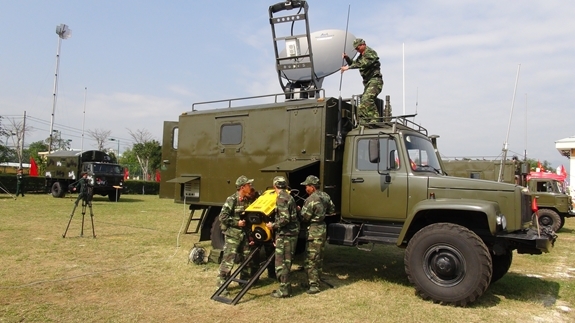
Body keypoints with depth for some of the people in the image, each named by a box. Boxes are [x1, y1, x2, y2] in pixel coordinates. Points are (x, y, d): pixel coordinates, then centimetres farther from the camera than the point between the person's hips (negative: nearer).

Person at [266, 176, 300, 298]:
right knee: (286, 262, 16)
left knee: (281, 263, -2)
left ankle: (284, 290, 4)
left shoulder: (281, 198, -16)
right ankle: (286, 287, 24)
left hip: (285, 234, -10)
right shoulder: (289, 197, 15)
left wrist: (273, 226, -13)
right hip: (292, 233, 10)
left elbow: (285, 219, -24)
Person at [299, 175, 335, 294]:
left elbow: (304, 217, -18)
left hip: (314, 231, -9)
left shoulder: (311, 200, -21)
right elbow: (332, 210, 16)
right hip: (322, 228, 9)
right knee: (319, 258, 17)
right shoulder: (325, 196, 5)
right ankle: (316, 280, 28)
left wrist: (299, 210, 0)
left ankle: (314, 285, 1)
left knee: (311, 259, -2)